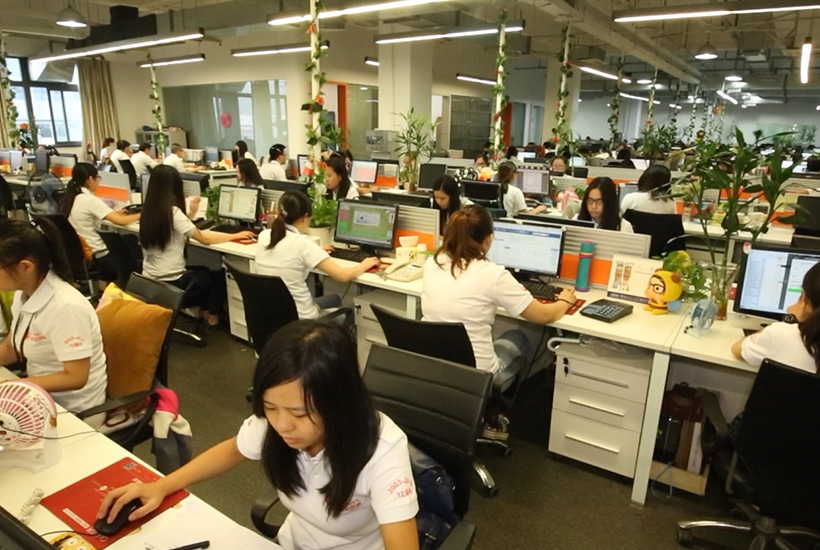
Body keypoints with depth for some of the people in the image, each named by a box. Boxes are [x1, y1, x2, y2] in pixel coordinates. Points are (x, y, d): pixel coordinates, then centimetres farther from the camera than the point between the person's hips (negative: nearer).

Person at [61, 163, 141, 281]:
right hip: (95, 257, -8)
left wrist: (113, 214, 15)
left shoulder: (69, 198, 5)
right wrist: (140, 216, -7)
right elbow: (120, 221, -24)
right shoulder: (90, 200, -19)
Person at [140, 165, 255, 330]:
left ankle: (204, 313, 36)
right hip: (170, 282, -8)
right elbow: (204, 238, -16)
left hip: (150, 281, 8)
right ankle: (213, 318, 28)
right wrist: (235, 235, -6)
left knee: (203, 270, 31)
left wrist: (191, 213, 8)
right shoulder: (172, 211, -21)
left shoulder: (149, 210, 3)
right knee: (219, 275, 16)